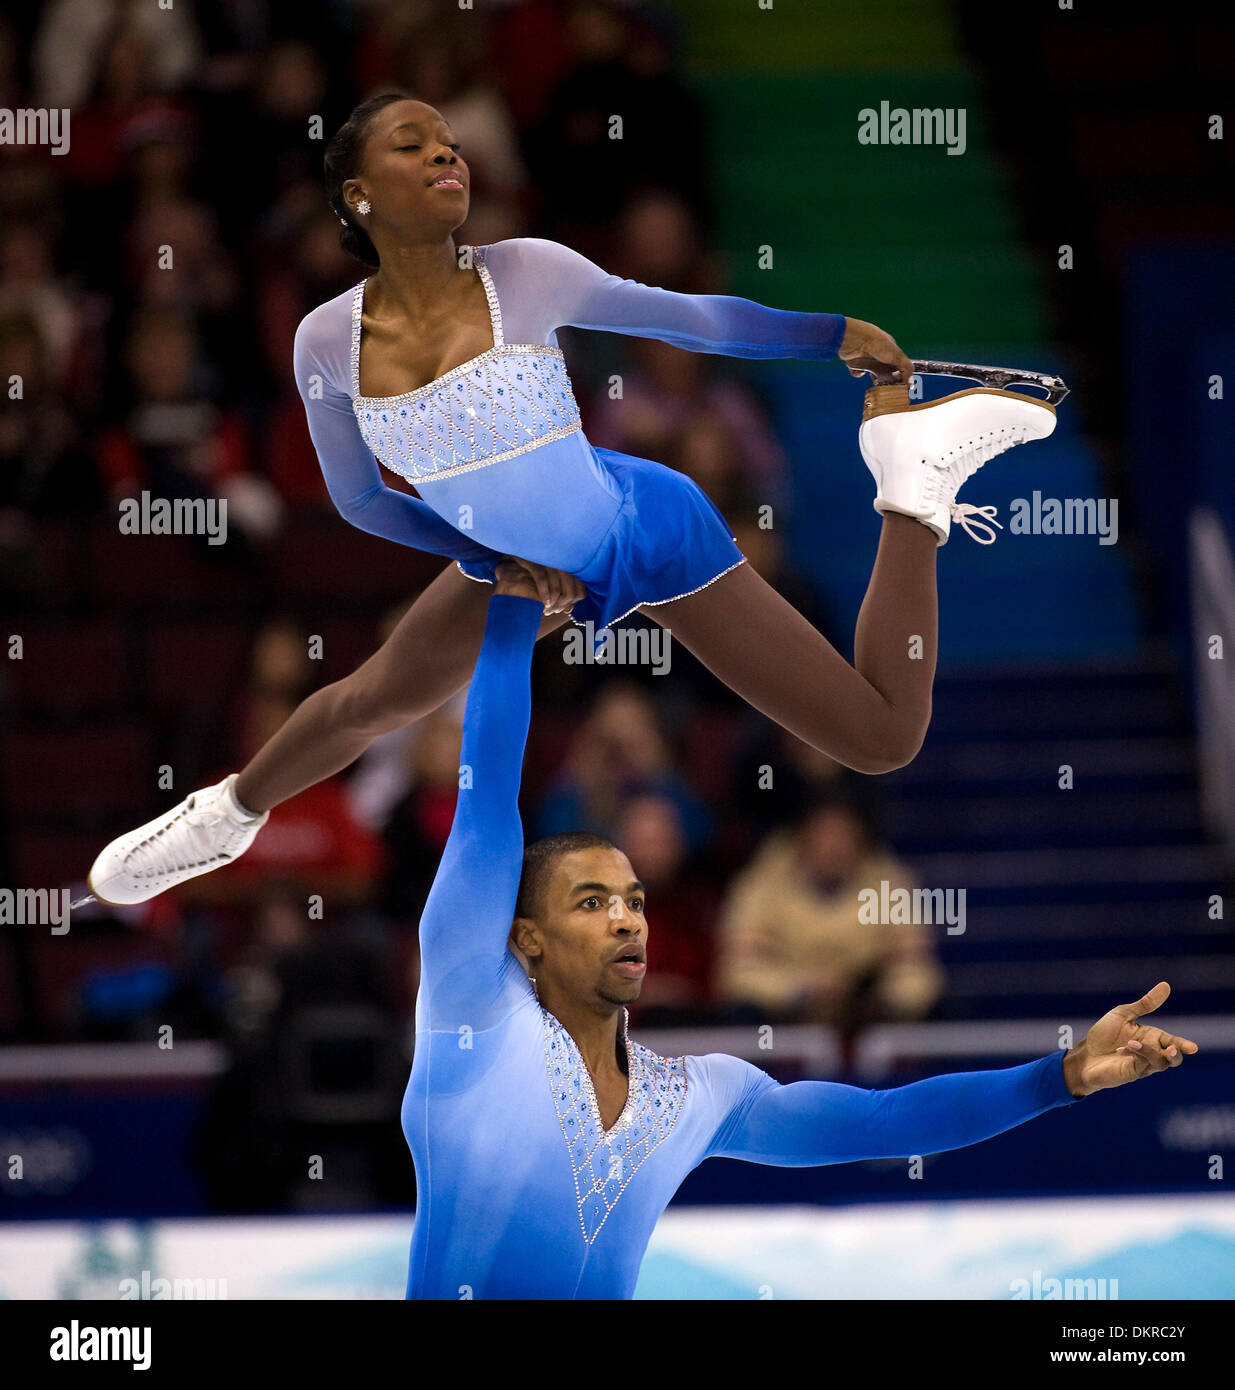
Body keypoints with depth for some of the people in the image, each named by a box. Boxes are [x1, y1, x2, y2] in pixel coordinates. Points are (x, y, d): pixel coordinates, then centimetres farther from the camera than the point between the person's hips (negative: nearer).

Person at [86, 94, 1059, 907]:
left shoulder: (524, 276, -25)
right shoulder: (327, 341, -15)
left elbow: (690, 318, -10)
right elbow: (363, 500, 1)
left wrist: (836, 335, -6)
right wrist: (499, 561, -7)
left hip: (651, 535, -4)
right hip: (526, 558, 4)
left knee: (886, 740, -6)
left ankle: (916, 478, 10)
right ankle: (234, 812, 56)